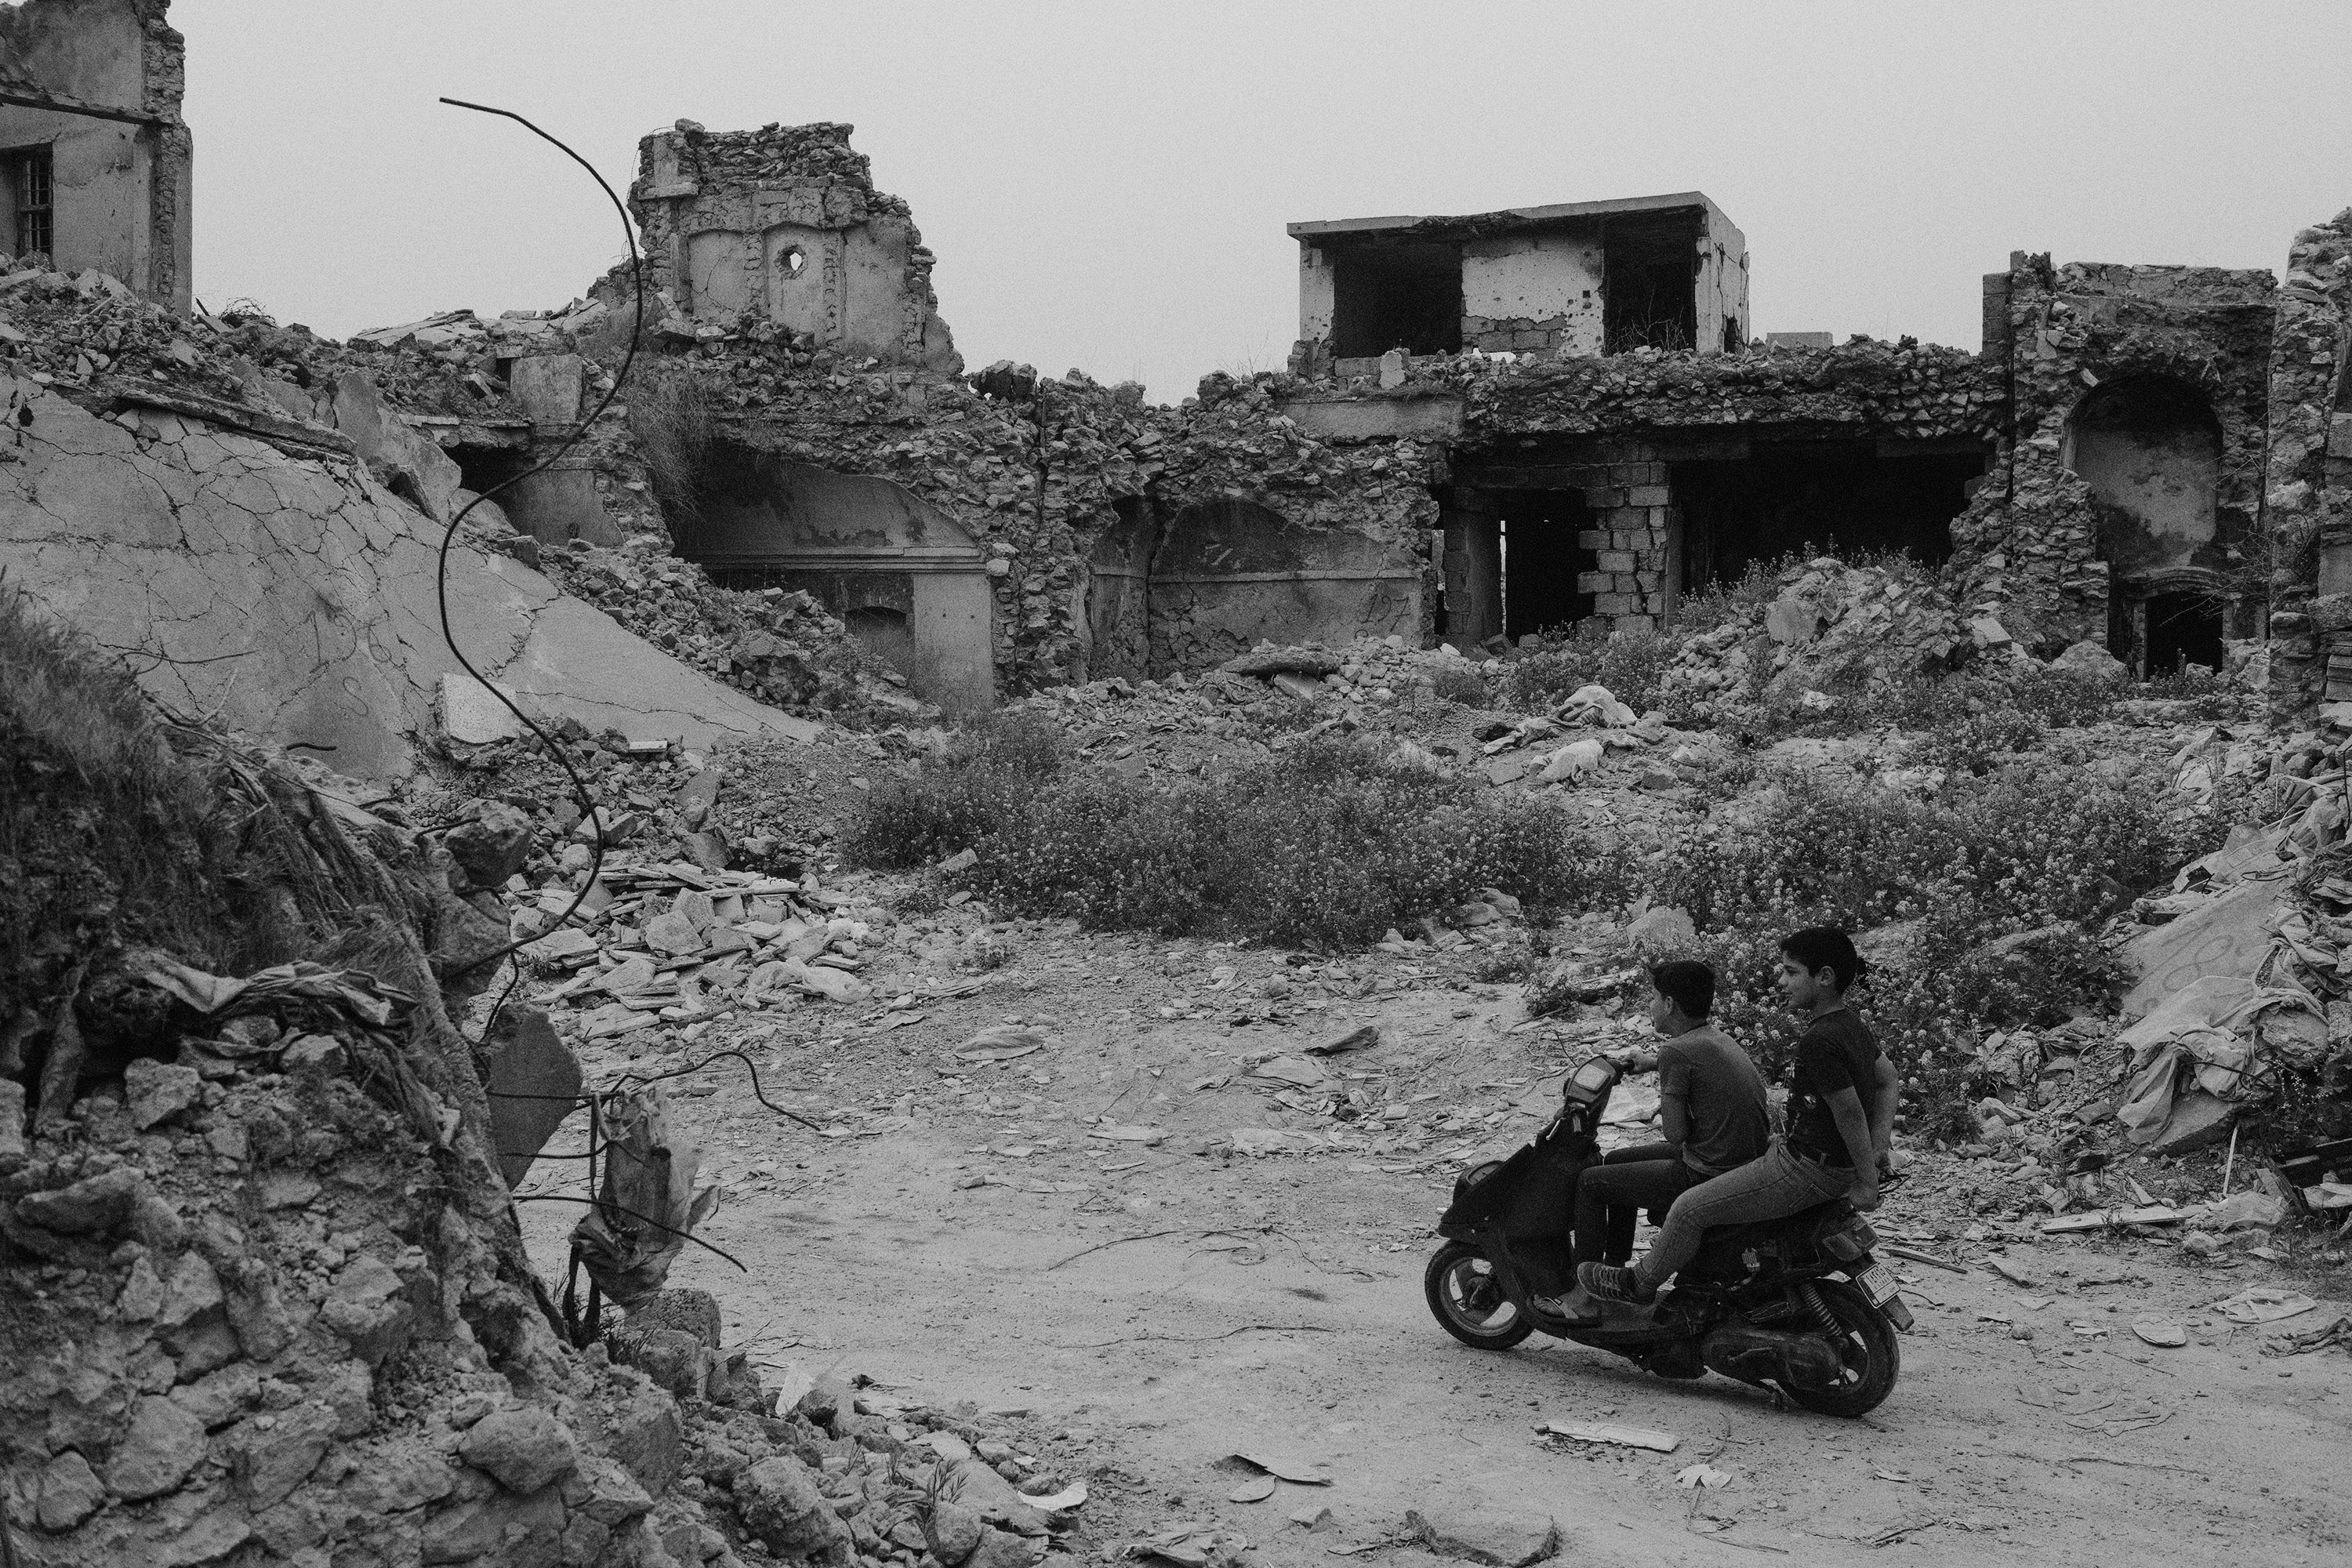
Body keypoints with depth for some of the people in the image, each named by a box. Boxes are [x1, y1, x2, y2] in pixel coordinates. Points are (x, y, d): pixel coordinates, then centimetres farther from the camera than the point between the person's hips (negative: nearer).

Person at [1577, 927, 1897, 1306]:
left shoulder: (1820, 1041, -28)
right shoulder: (1850, 1024, 5)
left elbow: (1850, 1113, -24)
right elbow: (1887, 1078, 16)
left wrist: (1867, 1183, -15)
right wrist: (1880, 1141, 8)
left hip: (1808, 1170, -11)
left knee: (1690, 1208, -5)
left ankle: (1640, 1283, 15)